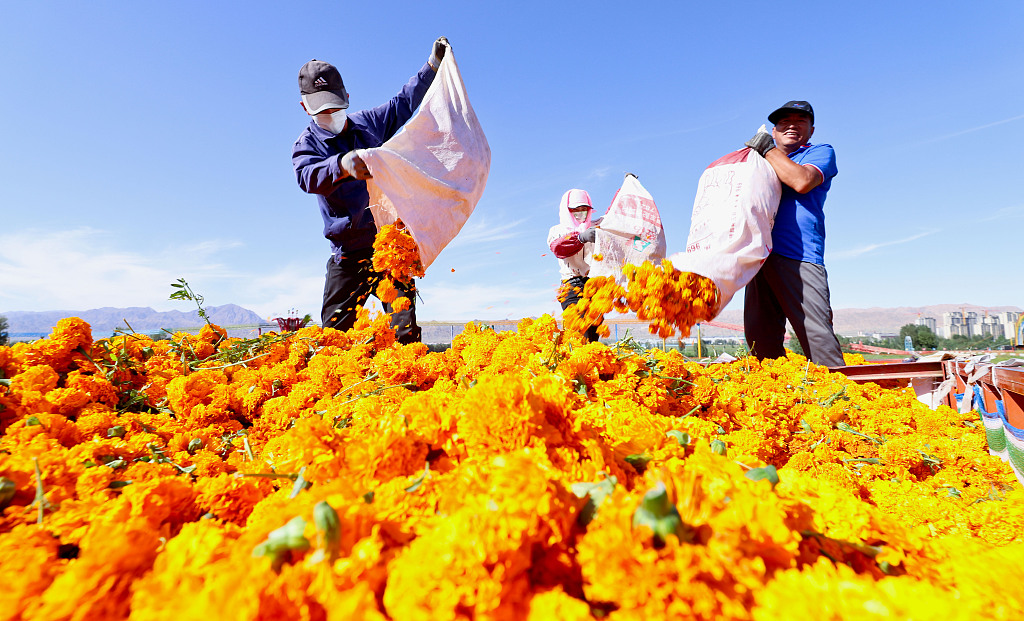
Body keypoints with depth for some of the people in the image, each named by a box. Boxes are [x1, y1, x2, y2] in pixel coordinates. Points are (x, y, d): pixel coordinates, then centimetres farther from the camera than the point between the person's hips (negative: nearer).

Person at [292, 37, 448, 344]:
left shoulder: (369, 121, 14)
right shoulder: (306, 144, 2)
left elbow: (405, 101, 28)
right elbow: (309, 176, -21)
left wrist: (433, 63, 25)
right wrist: (342, 165, -42)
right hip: (349, 254, -1)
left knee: (406, 332, -8)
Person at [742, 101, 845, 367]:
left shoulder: (821, 152, 14)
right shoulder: (767, 163, 29)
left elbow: (802, 181, -8)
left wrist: (768, 149, 1)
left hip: (798, 257, -5)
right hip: (760, 256, 5)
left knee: (817, 334, -13)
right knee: (760, 336, -2)